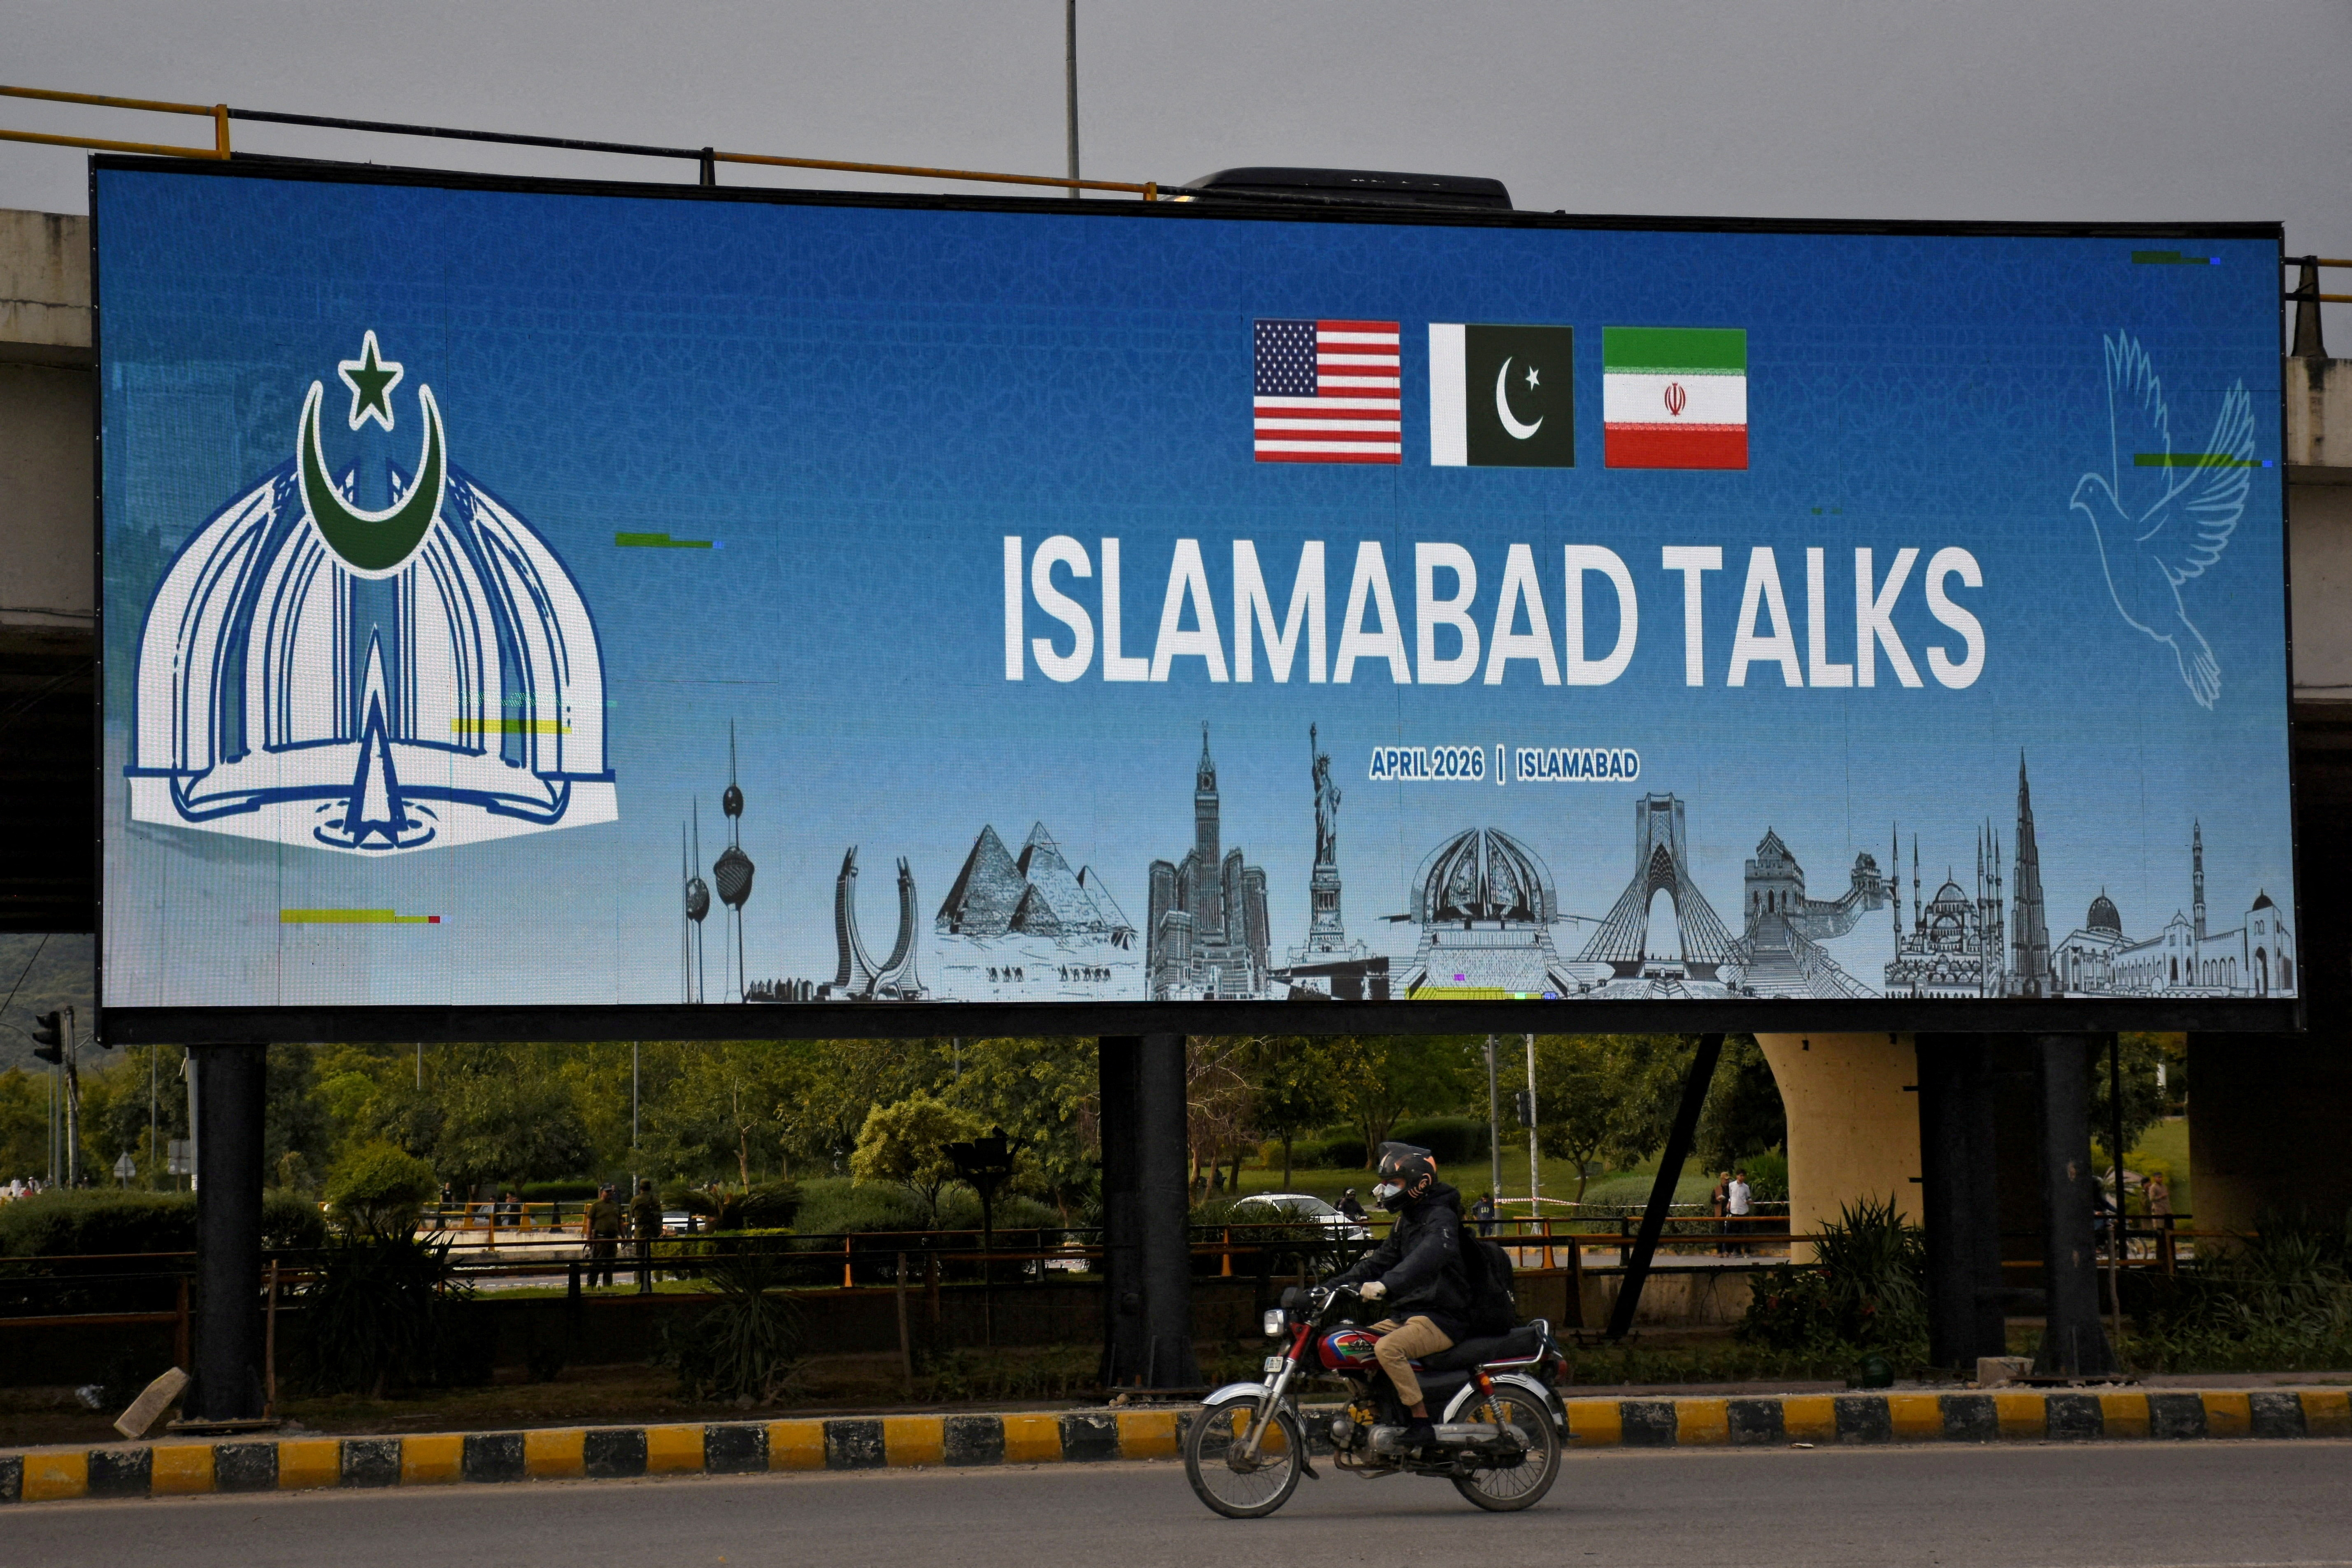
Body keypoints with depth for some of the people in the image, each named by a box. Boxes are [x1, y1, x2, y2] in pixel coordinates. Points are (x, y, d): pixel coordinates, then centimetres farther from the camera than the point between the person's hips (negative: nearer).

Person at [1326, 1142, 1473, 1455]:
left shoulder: (1441, 1217, -14)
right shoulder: (1407, 1218, 18)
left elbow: (1426, 1258, -33)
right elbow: (1383, 1259, 21)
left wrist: (1384, 1285, -48)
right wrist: (1336, 1284, 10)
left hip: (1442, 1318, -10)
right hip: (1408, 1313, 10)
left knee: (1388, 1348, -31)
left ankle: (1422, 1424, -27)